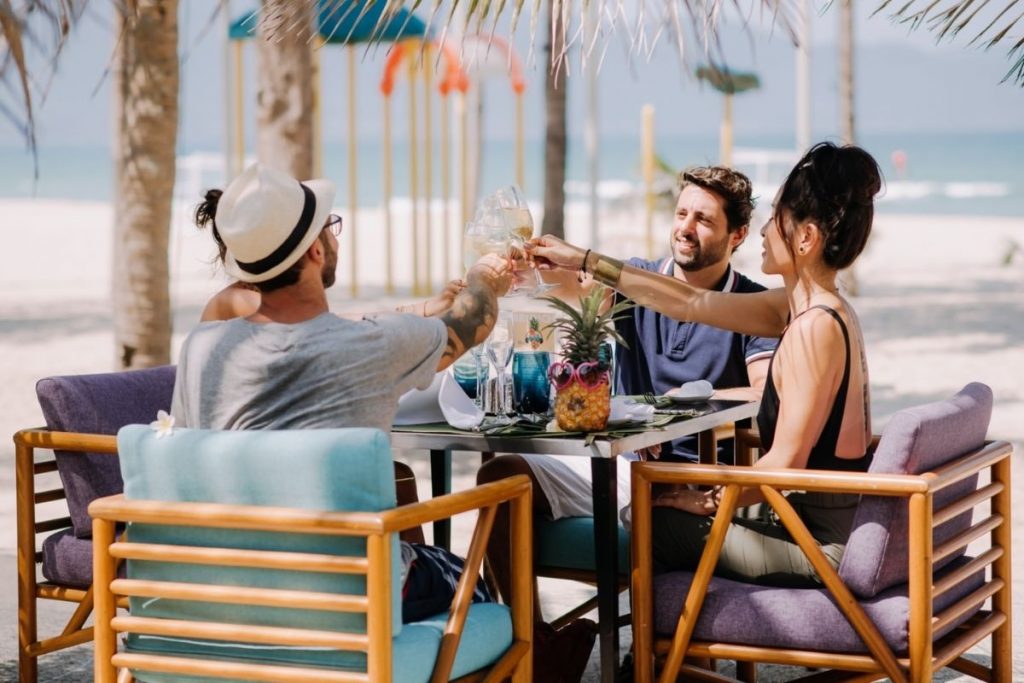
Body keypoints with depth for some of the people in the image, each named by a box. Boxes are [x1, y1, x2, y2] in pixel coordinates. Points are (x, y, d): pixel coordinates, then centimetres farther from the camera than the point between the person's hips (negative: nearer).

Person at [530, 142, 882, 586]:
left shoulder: (815, 327, -20)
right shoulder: (802, 307, 9)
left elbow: (786, 461, -22)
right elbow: (692, 303, 15)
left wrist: (709, 501, -7)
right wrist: (583, 262, 18)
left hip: (821, 544, -9)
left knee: (651, 524, -3)